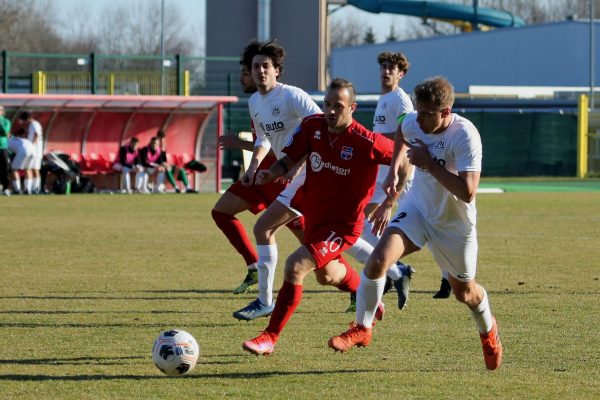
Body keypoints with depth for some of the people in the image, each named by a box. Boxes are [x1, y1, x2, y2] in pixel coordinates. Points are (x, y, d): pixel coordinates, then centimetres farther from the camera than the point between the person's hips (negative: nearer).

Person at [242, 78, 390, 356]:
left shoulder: (365, 142, -24)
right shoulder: (312, 126, -9)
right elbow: (291, 159, 3)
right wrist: (271, 173, -17)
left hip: (343, 224, -7)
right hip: (314, 218, 7)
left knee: (295, 265, -24)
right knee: (326, 276, 30)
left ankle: (270, 338, -14)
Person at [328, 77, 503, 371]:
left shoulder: (465, 135, -30)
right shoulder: (413, 123, -13)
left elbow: (467, 192, -38)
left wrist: (428, 163, -34)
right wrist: (394, 171, 5)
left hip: (454, 223, -3)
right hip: (417, 209, 3)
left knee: (464, 292, 15)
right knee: (378, 260, -22)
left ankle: (488, 330, 49)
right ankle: (362, 329, -5)